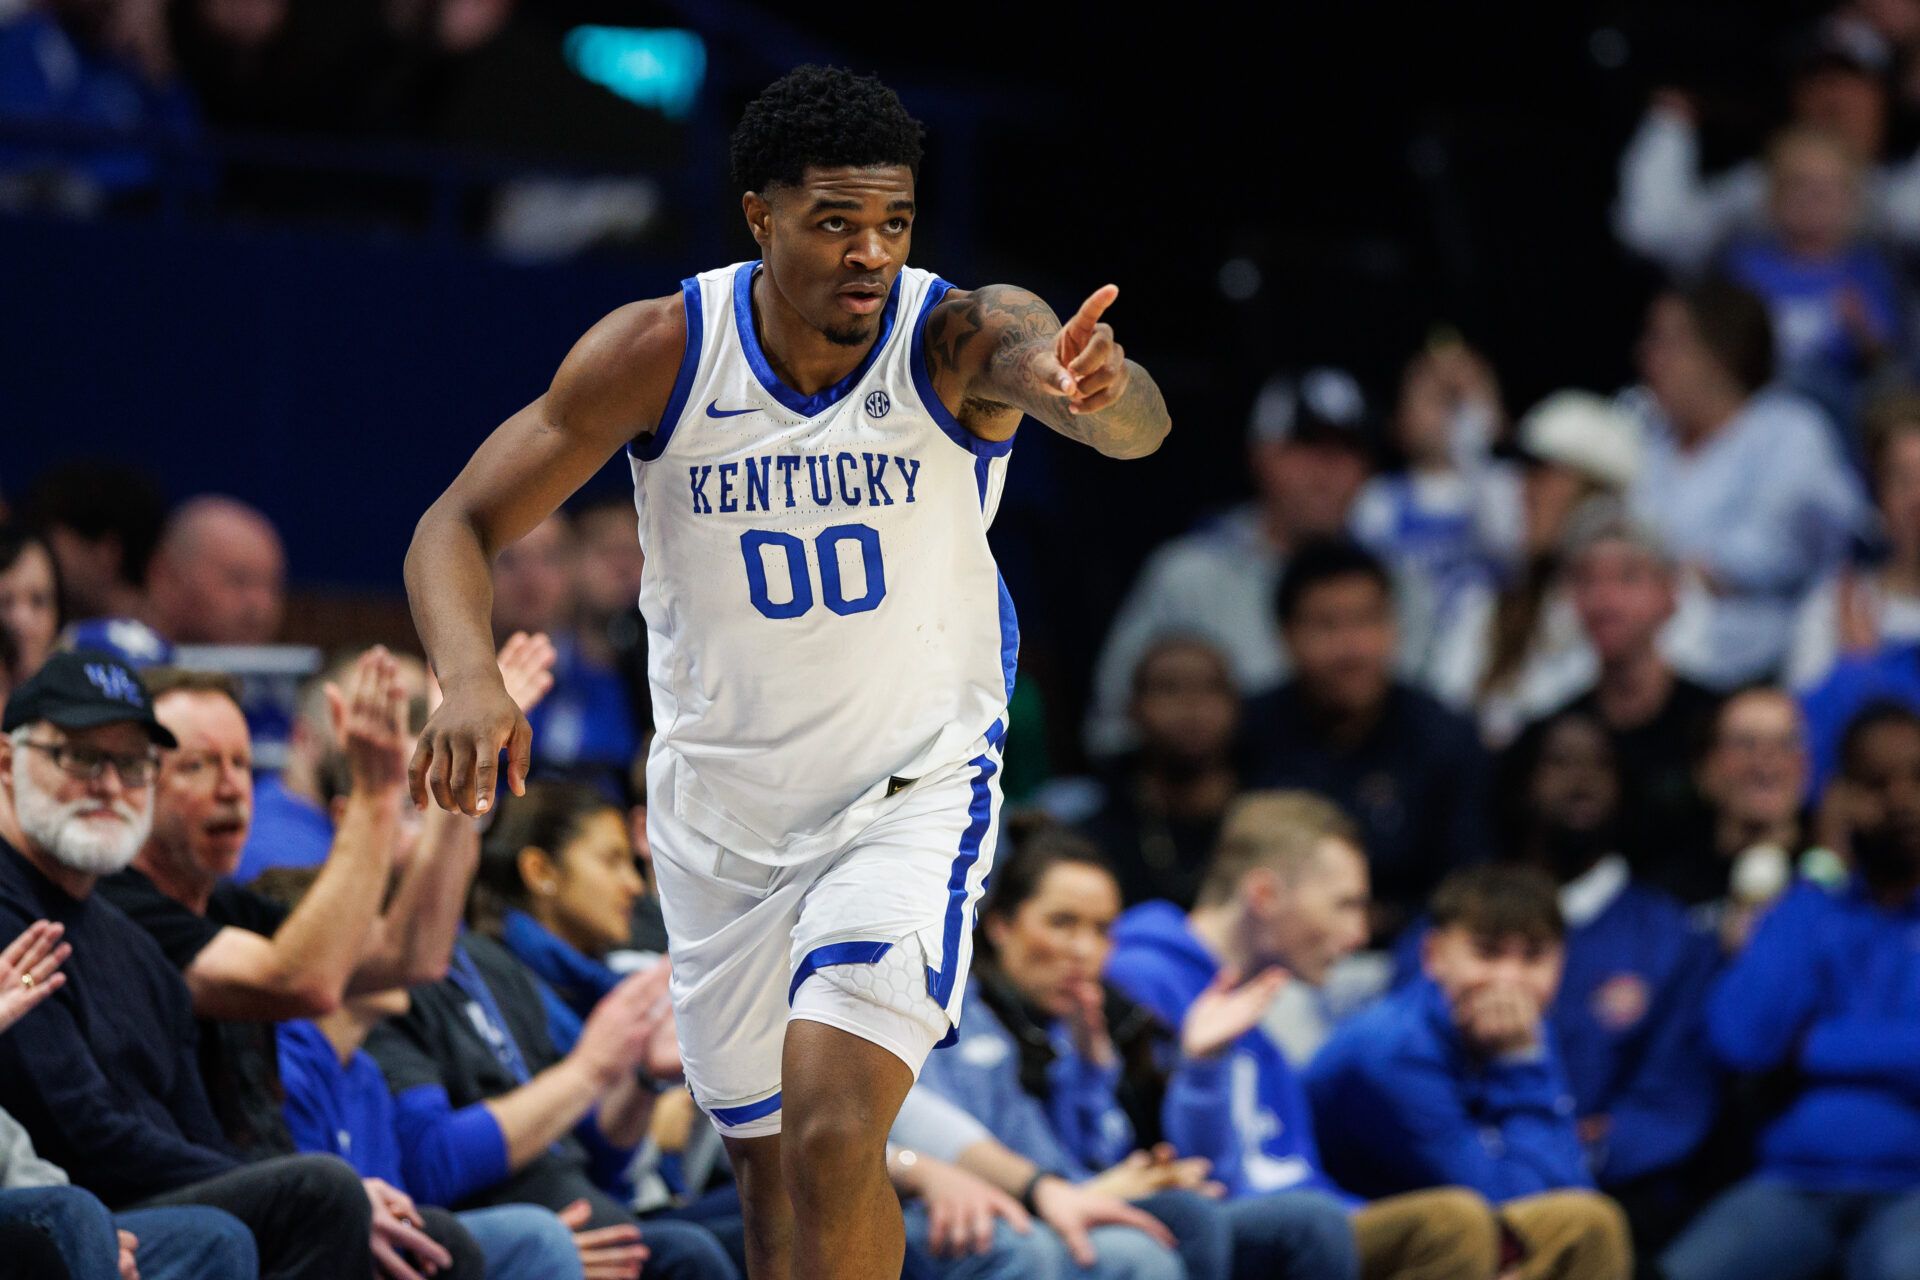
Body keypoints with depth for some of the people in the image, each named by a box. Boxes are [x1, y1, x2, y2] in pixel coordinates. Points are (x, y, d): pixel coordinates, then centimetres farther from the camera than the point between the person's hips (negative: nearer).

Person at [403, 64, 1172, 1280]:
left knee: (834, 1126, -24)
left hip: (917, 789, -3)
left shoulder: (963, 336, -19)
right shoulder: (659, 353, -14)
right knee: (773, 1172, 13)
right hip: (721, 805, 3)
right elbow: (457, 526, -10)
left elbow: (1138, 422, -40)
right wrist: (471, 679, -31)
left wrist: (1096, 392, -66)